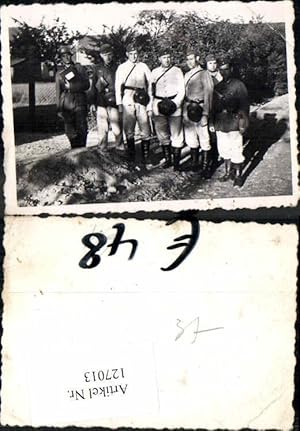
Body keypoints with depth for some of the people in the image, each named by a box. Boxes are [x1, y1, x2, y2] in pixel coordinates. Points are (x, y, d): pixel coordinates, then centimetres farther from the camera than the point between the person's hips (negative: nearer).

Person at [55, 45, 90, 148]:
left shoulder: (79, 68, 9)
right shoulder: (59, 73, 13)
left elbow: (86, 84, 1)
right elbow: (58, 91, 15)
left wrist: (71, 87, -9)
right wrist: (59, 108, 10)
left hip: (79, 102, -2)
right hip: (66, 104, 2)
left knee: (82, 128, -8)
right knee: (70, 131, 1)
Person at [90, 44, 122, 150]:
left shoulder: (117, 68, 6)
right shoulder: (97, 69, 13)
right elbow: (94, 87, 16)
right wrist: (92, 102, 11)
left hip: (114, 102, -2)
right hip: (101, 103, 2)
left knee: (117, 129, -4)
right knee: (102, 129, 2)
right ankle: (102, 150, 9)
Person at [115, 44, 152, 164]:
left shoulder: (143, 66, 12)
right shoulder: (122, 68, 11)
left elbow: (150, 85, 10)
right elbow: (118, 86, 9)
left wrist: (150, 103, 3)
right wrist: (119, 104, 1)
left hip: (141, 100, 0)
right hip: (127, 100, 0)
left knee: (145, 130, -5)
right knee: (128, 130, 2)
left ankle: (145, 156, 0)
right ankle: (131, 156, 9)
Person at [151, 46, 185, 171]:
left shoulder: (177, 71, 4)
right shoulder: (154, 72, 12)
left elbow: (181, 91, 1)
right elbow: (151, 91, 12)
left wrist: (174, 103, -12)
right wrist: (152, 106, 1)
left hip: (174, 106, -3)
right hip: (159, 106, 3)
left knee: (176, 135, -3)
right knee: (162, 134, 8)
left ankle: (176, 162, 2)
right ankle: (167, 159, 19)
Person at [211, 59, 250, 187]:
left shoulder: (238, 85, -4)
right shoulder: (217, 86, 11)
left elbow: (244, 105, -6)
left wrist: (243, 124, -11)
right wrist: (214, 123, 12)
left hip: (234, 124, -5)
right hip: (220, 124, 5)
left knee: (236, 150, 0)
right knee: (224, 150, 13)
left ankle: (238, 175, 11)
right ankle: (228, 172, 28)